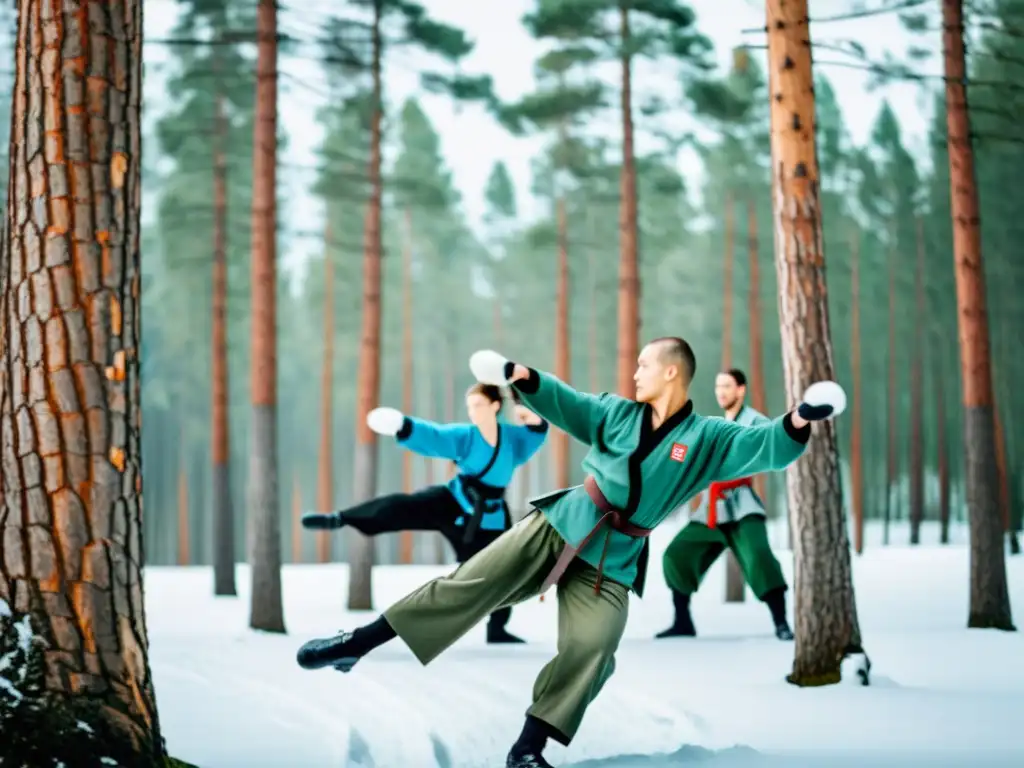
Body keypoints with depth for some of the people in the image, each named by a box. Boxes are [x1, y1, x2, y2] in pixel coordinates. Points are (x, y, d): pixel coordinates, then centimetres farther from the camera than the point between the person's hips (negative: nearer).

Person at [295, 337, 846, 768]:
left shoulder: (708, 440, -2)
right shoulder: (618, 414, 8)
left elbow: (767, 449, -12)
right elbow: (566, 403, 8)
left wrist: (800, 421, -32)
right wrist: (520, 377, -9)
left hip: (608, 567, -1)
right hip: (555, 529, 1)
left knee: (589, 651, -21)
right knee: (470, 585, -11)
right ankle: (356, 644, -9)